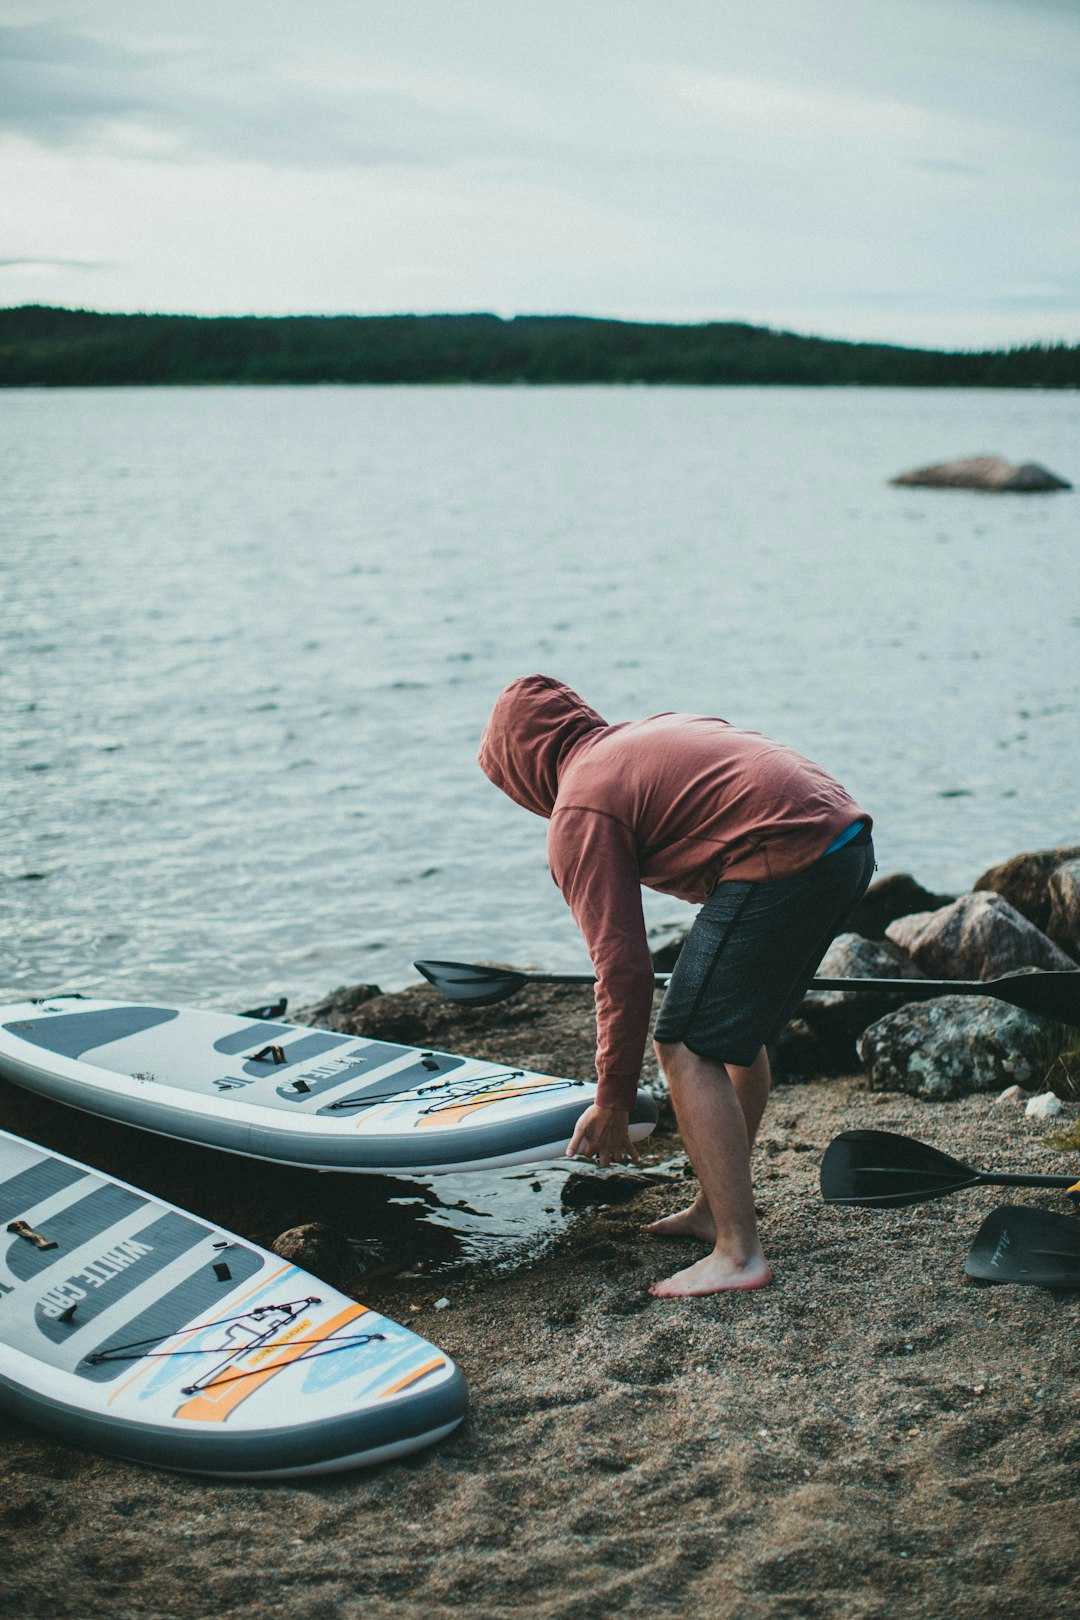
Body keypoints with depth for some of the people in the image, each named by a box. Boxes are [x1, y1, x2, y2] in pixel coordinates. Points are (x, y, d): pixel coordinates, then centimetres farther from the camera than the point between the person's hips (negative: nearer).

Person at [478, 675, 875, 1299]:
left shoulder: (580, 810, 0)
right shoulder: (649, 732, 26)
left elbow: (624, 966, -4)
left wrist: (613, 1102, 4)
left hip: (785, 861, -10)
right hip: (849, 833, 10)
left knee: (687, 1047, -3)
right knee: (740, 1031, 23)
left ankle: (739, 1253, -4)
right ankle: (715, 1209, 32)